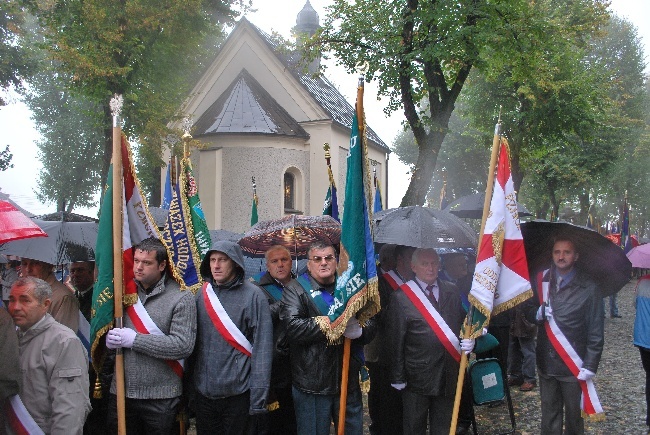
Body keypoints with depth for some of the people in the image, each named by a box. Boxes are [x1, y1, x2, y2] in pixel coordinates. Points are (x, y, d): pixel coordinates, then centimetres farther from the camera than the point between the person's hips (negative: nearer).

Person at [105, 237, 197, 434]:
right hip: (120, 392, 5)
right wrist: (109, 339, -6)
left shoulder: (181, 297, -10)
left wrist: (135, 340, -18)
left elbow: (183, 346, -18)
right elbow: (104, 327, 18)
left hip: (160, 398, -4)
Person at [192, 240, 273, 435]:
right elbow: (194, 341, 11)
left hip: (239, 394, -4)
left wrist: (259, 396, -14)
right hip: (204, 392, 4)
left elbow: (263, 348, -11)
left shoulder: (253, 295, -10)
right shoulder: (202, 294, 4)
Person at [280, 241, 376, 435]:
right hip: (312, 382, -4)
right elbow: (293, 326, -19)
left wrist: (358, 330, -16)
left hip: (349, 381, 4)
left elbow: (371, 326, 7)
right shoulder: (296, 289, -2)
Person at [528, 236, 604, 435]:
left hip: (573, 366, -3)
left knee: (574, 415, 9)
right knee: (549, 414, 12)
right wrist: (537, 313, -13)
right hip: (546, 363, 3)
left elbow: (596, 332, -6)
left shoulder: (588, 288, -6)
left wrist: (590, 366, -10)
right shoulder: (541, 280, 3)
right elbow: (528, 312, 10)